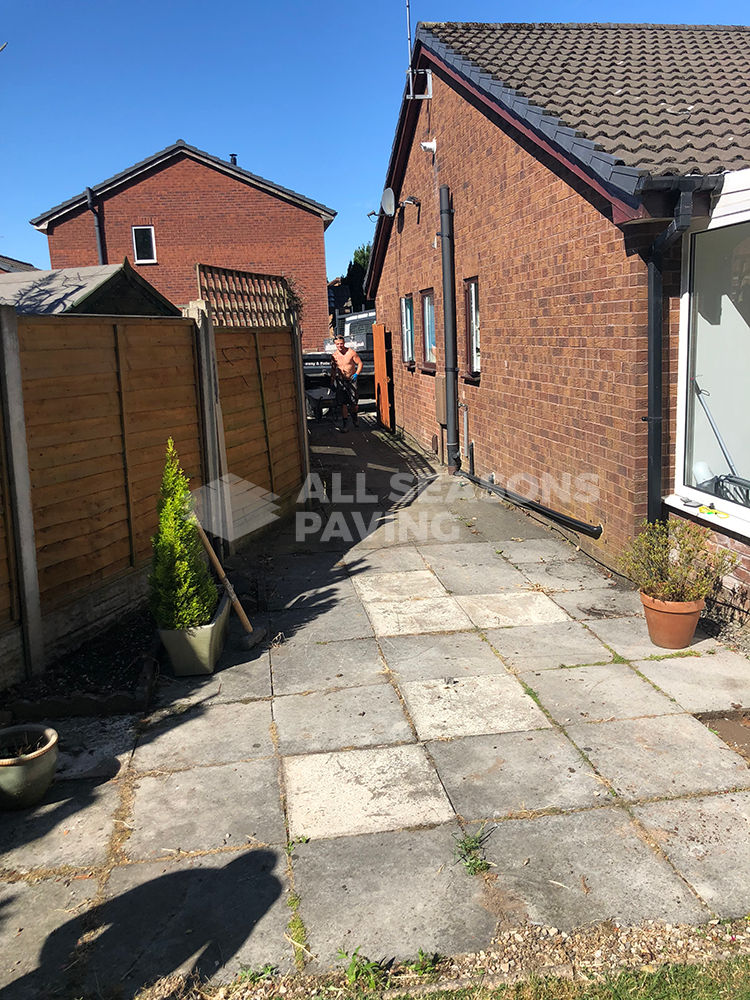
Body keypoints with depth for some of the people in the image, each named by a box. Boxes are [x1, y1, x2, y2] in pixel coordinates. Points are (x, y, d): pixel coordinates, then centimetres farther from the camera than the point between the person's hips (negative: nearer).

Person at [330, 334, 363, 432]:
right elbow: (333, 370, 11)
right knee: (343, 404, -3)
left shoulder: (351, 352, -9)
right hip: (341, 381, 2)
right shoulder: (334, 355, 1)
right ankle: (345, 424, 5)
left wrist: (356, 374, -18)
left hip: (352, 380, -2)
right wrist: (332, 383, 10)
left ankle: (354, 417, 36)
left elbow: (360, 364, -3)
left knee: (354, 403, 4)